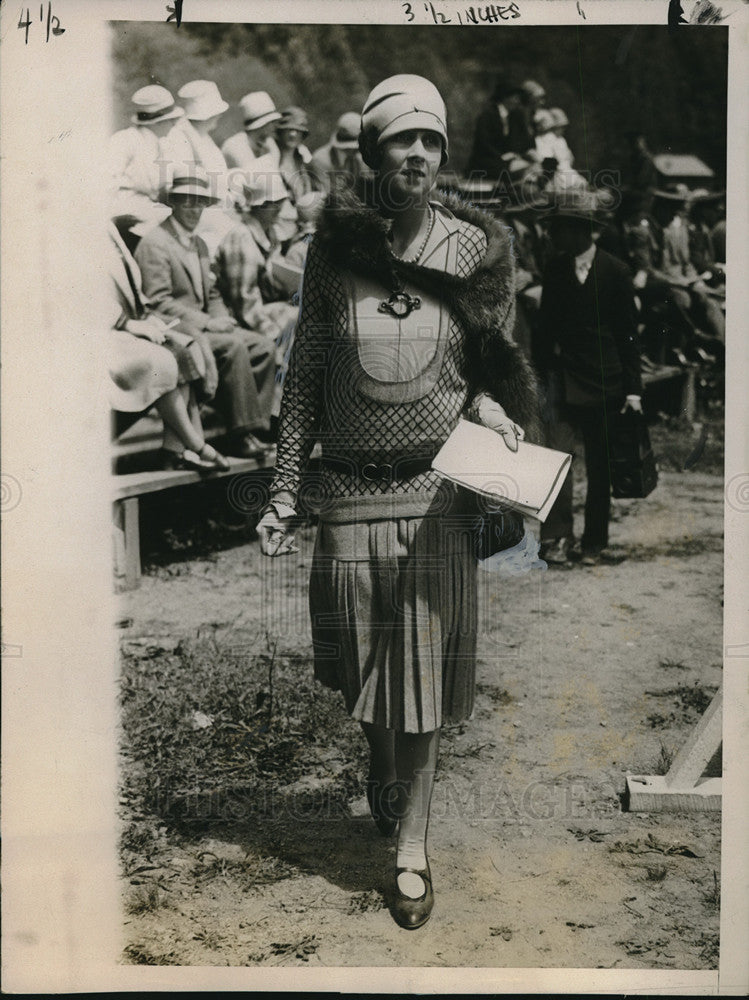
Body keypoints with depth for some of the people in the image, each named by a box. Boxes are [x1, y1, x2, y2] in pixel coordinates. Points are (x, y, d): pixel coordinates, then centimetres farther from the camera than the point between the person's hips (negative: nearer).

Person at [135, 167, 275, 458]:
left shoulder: (199, 244, 21)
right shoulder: (155, 243, -9)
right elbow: (158, 302, -17)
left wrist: (221, 318, 1)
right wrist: (206, 323, -19)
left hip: (202, 325, 9)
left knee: (262, 346, -10)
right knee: (233, 346, -29)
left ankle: (255, 426, -10)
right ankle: (240, 434, -25)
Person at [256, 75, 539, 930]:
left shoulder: (474, 249, -1)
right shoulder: (335, 247, -2)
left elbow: (492, 361, 11)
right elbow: (305, 376, 1)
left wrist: (485, 401, -12)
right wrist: (284, 491, 0)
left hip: (436, 489, -1)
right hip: (351, 487, 1)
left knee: (424, 667, 3)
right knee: (360, 660, 13)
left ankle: (411, 845, 19)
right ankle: (381, 764, 47)